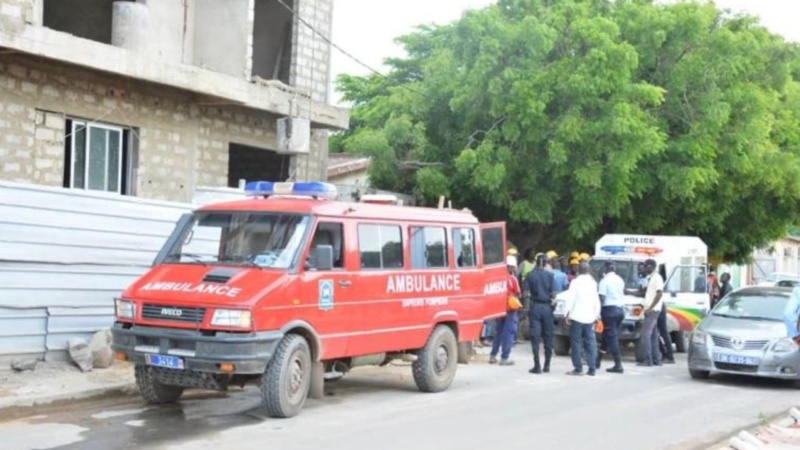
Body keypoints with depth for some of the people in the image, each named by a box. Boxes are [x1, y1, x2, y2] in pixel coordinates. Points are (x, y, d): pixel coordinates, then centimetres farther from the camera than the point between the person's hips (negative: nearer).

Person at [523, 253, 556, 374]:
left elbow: (525, 293, -5)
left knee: (535, 337, 0)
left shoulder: (530, 275, -3)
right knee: (548, 336, 10)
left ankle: (537, 365, -4)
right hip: (547, 307, 1)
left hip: (535, 307, -1)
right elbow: (553, 294, -5)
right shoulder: (550, 275, -3)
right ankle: (547, 365, 12)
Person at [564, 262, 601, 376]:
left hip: (577, 317, -4)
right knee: (590, 343, 6)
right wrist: (597, 315, 13)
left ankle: (578, 368, -5)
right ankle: (592, 368, 2)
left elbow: (570, 299, -9)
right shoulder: (593, 283, 10)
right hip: (590, 317, 4)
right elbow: (597, 301, 9)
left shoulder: (575, 282, -4)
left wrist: (568, 314, -7)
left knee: (576, 342, -1)